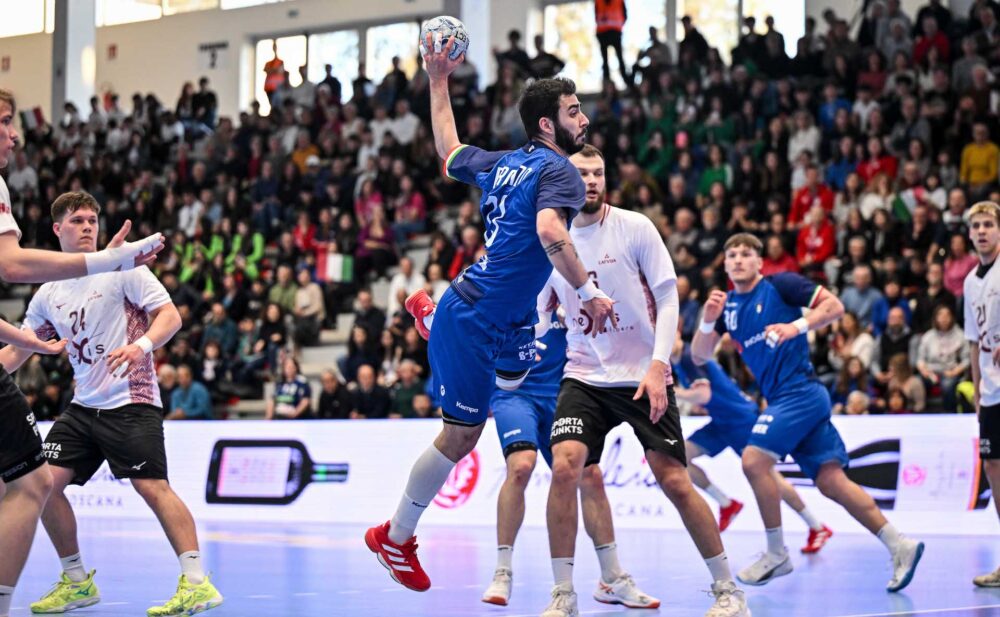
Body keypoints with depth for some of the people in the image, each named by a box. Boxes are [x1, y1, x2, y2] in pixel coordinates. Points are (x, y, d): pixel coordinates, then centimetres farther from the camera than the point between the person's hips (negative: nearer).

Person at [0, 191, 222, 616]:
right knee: (45, 483, -2)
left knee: (152, 486, -17)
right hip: (84, 406, 6)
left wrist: (142, 345, -27)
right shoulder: (48, 294, 11)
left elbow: (170, 316, -10)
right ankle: (77, 581, 12)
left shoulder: (121, 269, -4)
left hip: (131, 401, -6)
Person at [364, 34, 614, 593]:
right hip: (476, 320, -9)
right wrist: (589, 292, -29)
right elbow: (551, 234, -33)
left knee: (513, 380, 37)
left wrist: (438, 80, 33)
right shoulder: (558, 170, -16)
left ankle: (431, 313, 45)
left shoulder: (504, 164, 9)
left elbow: (449, 149, 24)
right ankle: (396, 537, 12)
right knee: (461, 436, -1)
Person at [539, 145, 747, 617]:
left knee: (674, 481, -6)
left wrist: (658, 367, -15)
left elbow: (668, 298, -6)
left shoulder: (635, 227, -6)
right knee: (565, 467, -18)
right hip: (585, 377, 2)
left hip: (644, 377, -2)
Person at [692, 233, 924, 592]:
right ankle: (898, 545, 0)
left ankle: (776, 555, -6)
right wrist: (708, 320, -6)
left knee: (754, 460, -16)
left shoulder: (780, 285, -4)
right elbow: (699, 356, 11)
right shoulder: (728, 305, 15)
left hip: (800, 391, -7)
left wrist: (797, 326, -22)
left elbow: (835, 306, -9)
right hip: (781, 399, 7)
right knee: (830, 480, -1)